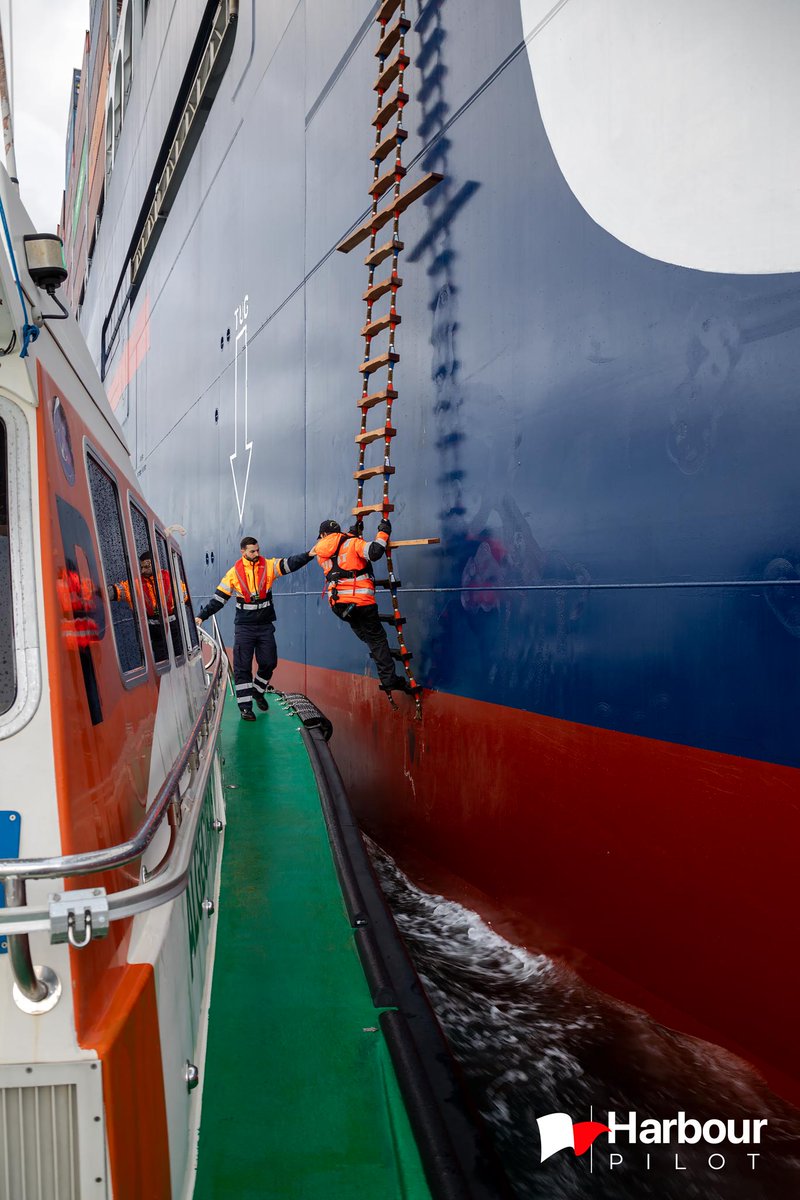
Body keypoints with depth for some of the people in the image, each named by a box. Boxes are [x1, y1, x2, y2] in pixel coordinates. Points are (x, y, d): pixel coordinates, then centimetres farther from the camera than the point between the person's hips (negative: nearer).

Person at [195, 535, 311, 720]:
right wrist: (202, 615, -5)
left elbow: (290, 564, -14)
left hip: (265, 626, 2)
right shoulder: (234, 573, -3)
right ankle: (245, 706, 3)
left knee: (269, 663, 7)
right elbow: (219, 598, 0)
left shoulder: (268, 566, -1)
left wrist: (309, 554, -29)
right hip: (244, 627, -2)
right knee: (242, 667, -3)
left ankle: (258, 692, 33)